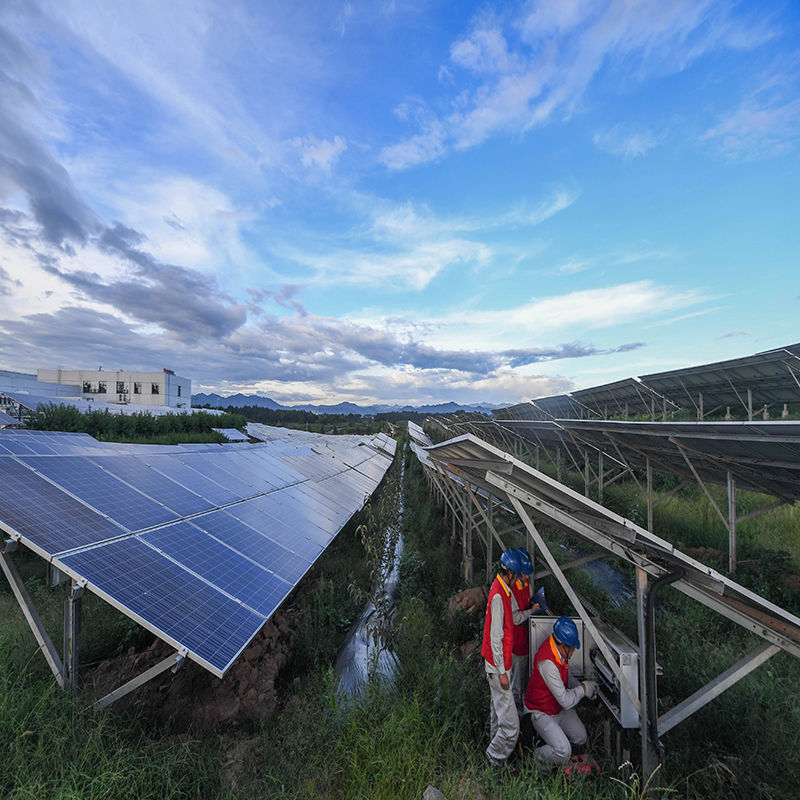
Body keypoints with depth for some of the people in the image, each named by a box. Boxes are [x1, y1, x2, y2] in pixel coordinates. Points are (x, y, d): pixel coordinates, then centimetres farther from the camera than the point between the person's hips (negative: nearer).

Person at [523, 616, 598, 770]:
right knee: (563, 753, -17)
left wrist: (581, 686, -7)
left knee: (581, 738, 3)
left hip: (560, 708, 8)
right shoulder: (547, 662, -36)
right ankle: (536, 758, 7)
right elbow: (565, 701, -28)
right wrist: (583, 689, -15)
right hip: (542, 712, -8)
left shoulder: (562, 650, -8)